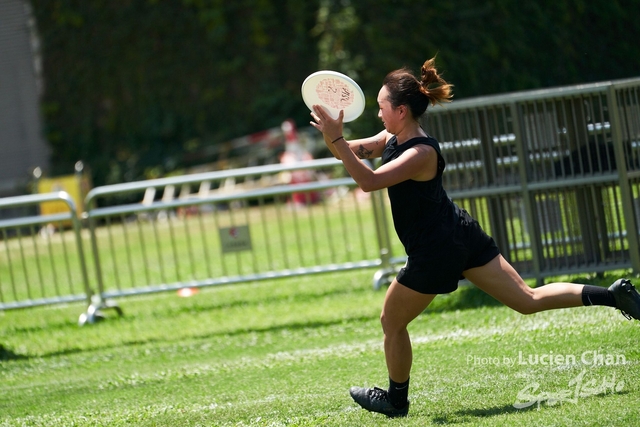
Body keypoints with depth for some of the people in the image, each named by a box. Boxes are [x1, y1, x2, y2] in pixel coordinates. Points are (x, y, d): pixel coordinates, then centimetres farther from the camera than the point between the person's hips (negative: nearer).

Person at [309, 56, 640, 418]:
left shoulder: (421, 153, -24)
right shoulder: (392, 140, 3)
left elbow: (369, 181, -36)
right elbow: (350, 153, 6)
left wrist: (336, 139, -39)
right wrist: (332, 135, -16)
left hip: (436, 252, -10)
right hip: (461, 237, 10)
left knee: (392, 322, 9)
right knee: (528, 300, 11)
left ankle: (396, 400, 26)